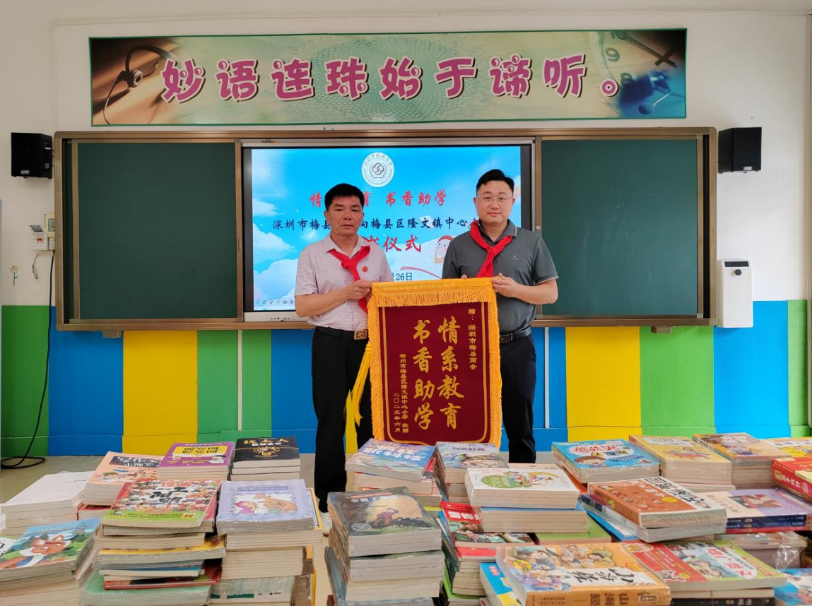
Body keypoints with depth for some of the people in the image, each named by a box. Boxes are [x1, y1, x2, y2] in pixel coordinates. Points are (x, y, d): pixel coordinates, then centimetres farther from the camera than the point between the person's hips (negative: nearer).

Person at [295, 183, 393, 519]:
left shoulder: (376, 252, 11)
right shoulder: (312, 255, 2)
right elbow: (302, 306, -5)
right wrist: (346, 293, -13)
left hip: (371, 341, 3)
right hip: (330, 343, -3)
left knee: (371, 417, 9)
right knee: (331, 420, 3)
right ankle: (329, 497, 15)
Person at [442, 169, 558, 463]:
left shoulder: (531, 242, 3)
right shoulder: (459, 245, 6)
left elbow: (551, 293, 3)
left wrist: (516, 290, -13)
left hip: (516, 346, 0)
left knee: (519, 423, 8)